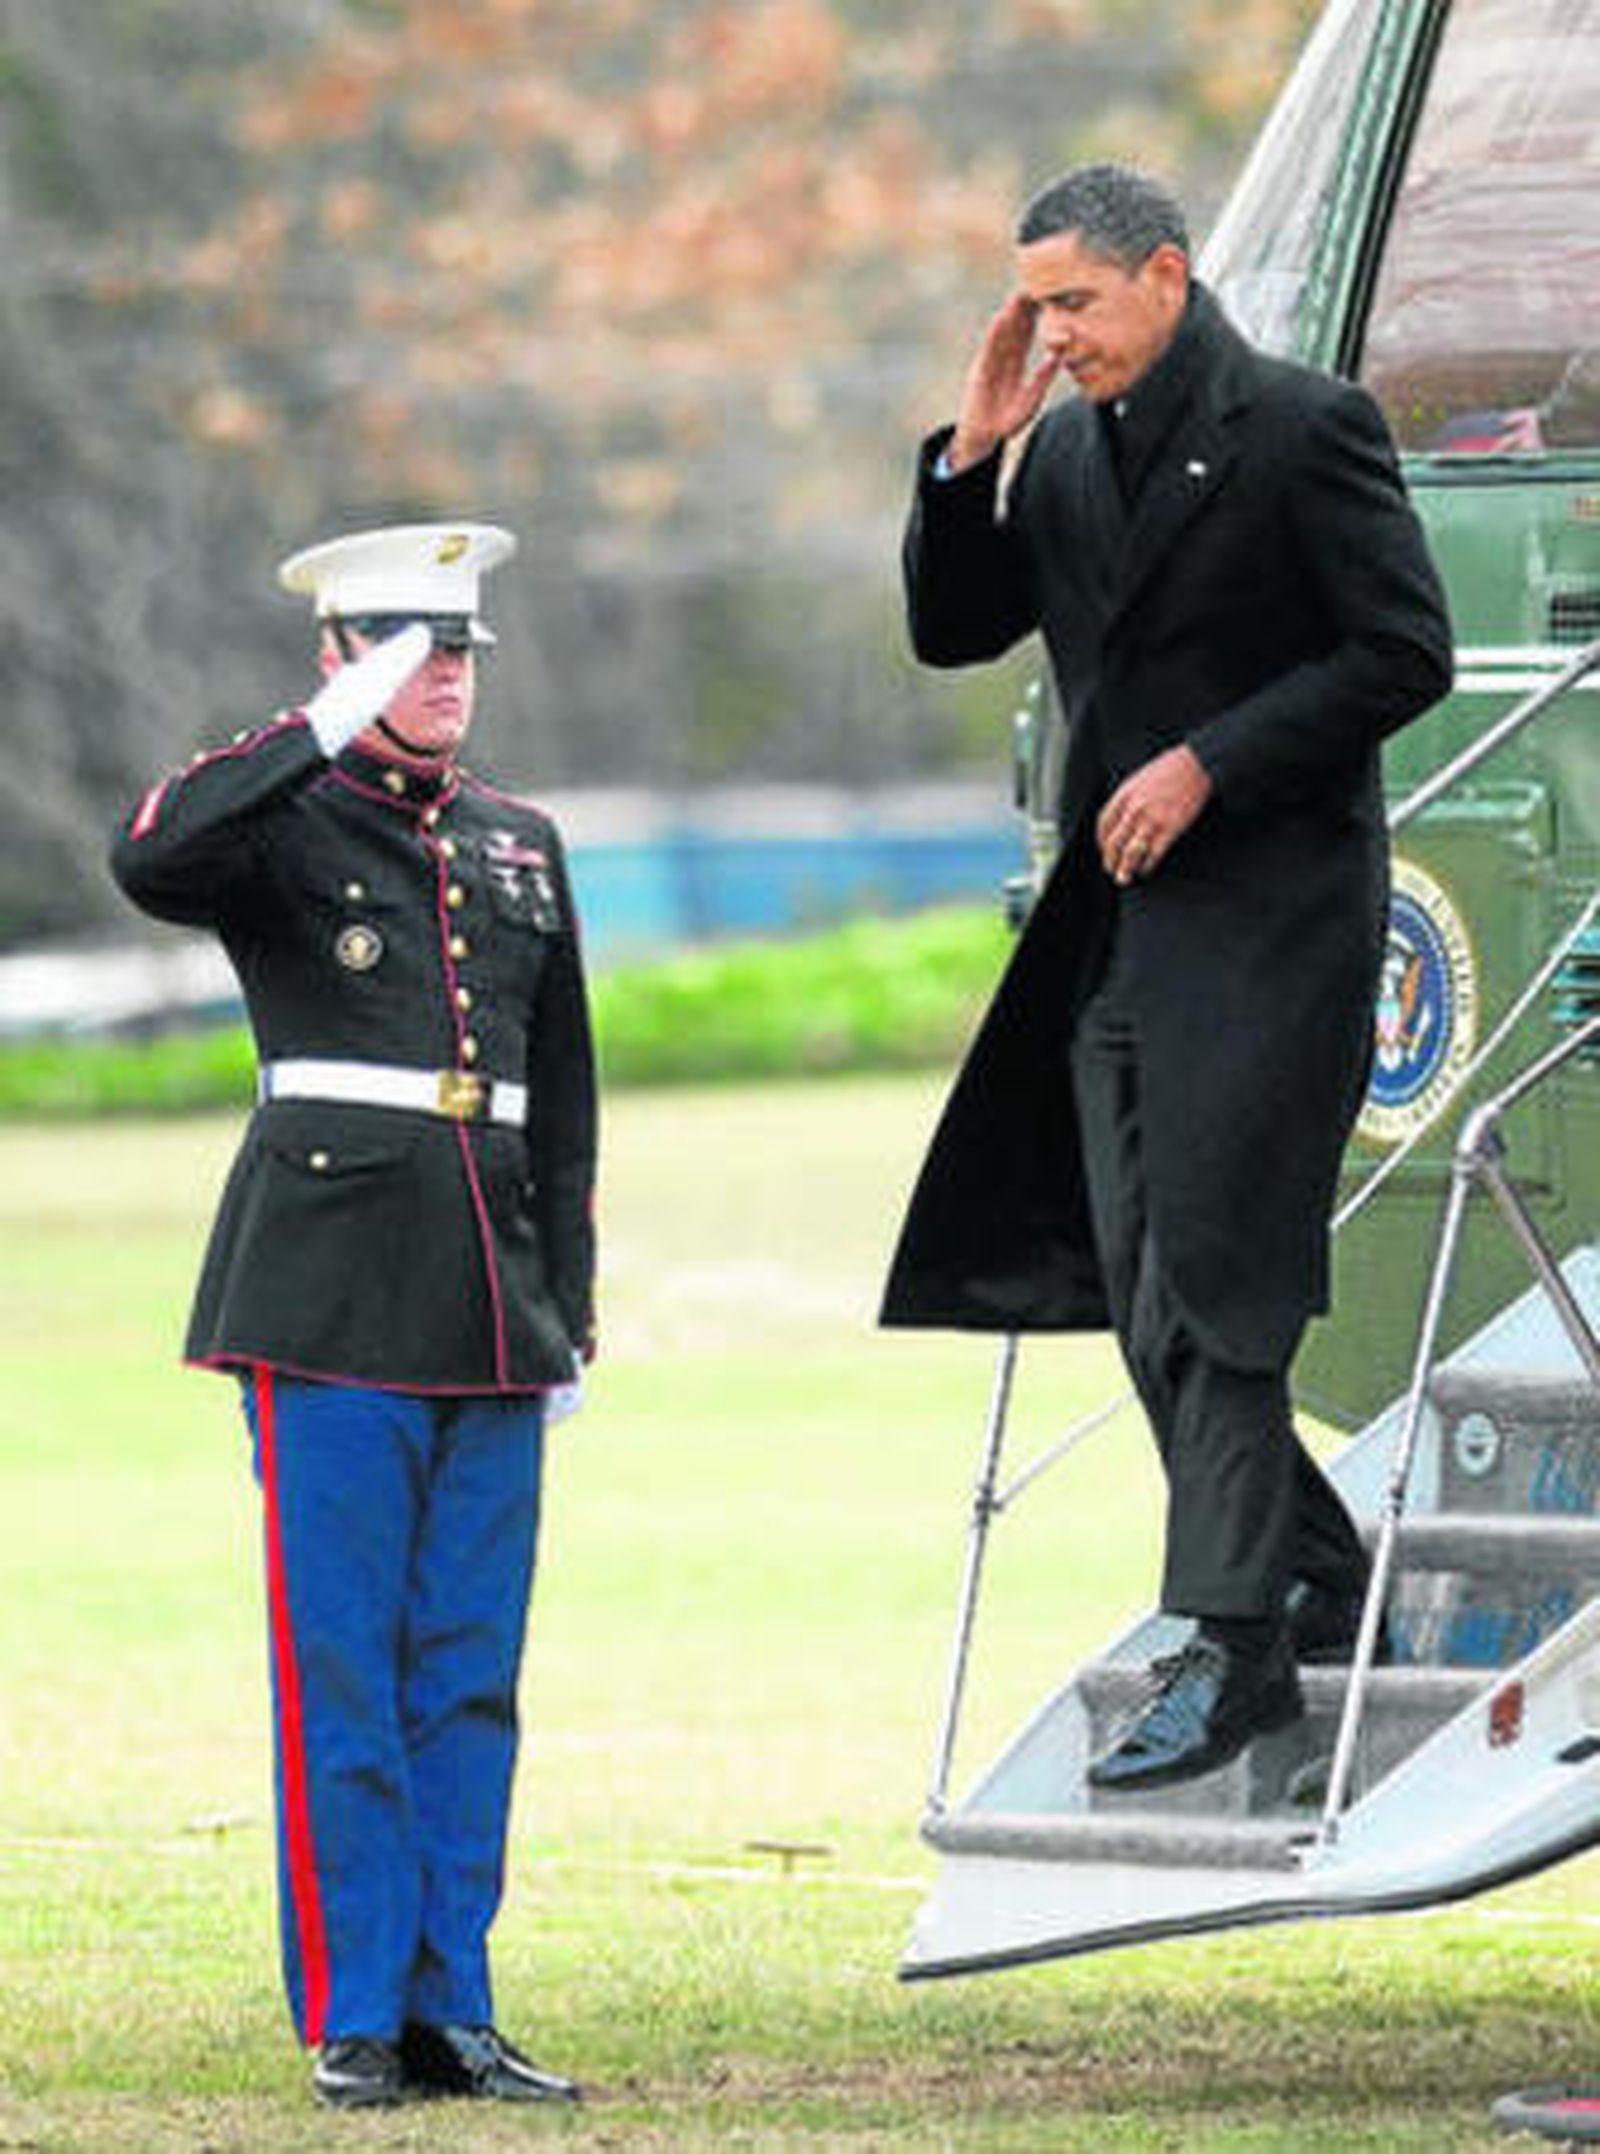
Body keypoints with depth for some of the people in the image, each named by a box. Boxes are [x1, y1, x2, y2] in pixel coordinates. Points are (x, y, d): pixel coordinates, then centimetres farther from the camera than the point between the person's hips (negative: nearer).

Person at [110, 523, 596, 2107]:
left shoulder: (521, 845, 17)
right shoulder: (284, 823, 1)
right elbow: (149, 861, -24)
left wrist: (568, 1308, 15)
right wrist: (326, 731, -25)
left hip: (489, 1314, 5)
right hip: (330, 1303, -5)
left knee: (472, 1677, 6)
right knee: (342, 1673, -3)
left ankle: (452, 2013, 10)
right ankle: (355, 2020, 0)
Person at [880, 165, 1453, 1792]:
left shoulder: (1300, 429, -8)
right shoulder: (1066, 455, 12)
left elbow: (1405, 652, -11)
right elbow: (953, 632, 15)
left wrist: (1208, 765, -15)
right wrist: (971, 456, 1)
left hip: (1267, 916, -7)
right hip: (1118, 923, 8)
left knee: (1206, 1279, -11)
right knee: (1145, 1299, 7)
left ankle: (1234, 1643, -8)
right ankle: (1314, 1579, 20)